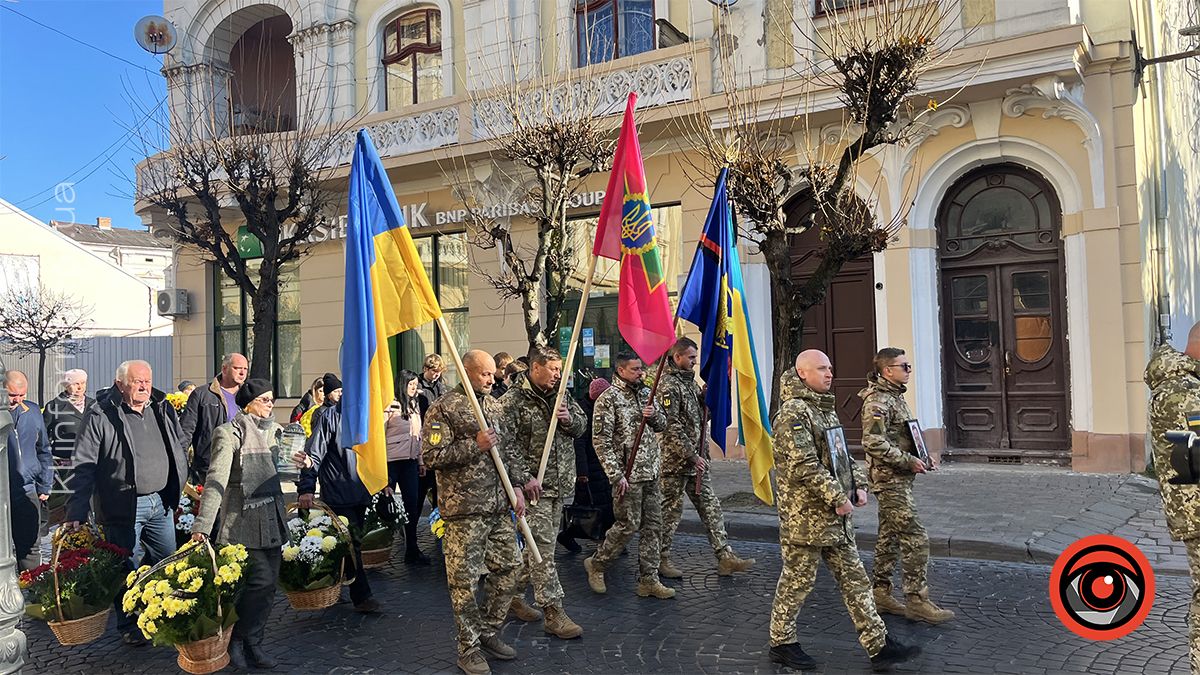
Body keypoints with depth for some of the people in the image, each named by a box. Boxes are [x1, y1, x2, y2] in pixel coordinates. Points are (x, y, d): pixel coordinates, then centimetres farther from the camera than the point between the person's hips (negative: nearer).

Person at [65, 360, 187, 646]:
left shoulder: (163, 409, 6)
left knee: (166, 560, 15)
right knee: (125, 568, 7)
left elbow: (180, 447, 18)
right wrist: (77, 513, -16)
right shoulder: (100, 417, -10)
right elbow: (83, 468, -11)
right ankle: (128, 625, 23)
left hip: (160, 502, 5)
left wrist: (178, 488, 15)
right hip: (122, 507, -5)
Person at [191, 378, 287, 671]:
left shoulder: (271, 431, 13)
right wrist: (202, 526, -23)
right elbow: (216, 481, -18)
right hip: (245, 521, -7)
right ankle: (235, 642, 9)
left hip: (272, 520, 7)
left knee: (268, 584, 7)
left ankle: (251, 644, 19)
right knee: (261, 581, -10)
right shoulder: (230, 434, -9)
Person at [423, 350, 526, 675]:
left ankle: (488, 631, 29)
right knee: (465, 579, 0)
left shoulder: (494, 405, 13)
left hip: (499, 506, 7)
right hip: (464, 509, -7)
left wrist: (516, 487, 8)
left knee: (509, 567, 11)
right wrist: (475, 445, -18)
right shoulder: (443, 408, -8)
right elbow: (432, 456, -14)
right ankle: (468, 647, 16)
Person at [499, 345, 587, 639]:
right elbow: (506, 443, -15)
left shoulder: (560, 396, 12)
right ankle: (552, 613, -3)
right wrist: (525, 477, -19)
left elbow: (581, 427, 16)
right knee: (543, 546, -6)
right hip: (534, 485, -7)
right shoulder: (513, 400, -10)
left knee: (539, 544, 14)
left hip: (559, 483, 7)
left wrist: (569, 419, -7)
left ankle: (515, 595, 29)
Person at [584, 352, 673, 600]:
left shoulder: (645, 393, 11)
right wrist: (617, 475, -17)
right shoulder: (609, 398, -10)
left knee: (653, 526, 8)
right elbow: (601, 441, -13)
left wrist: (654, 415, -5)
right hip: (628, 474, -7)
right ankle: (596, 564, 20)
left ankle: (648, 580, 16)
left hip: (651, 472, 7)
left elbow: (663, 425, 20)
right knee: (628, 525, -2)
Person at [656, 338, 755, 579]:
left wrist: (706, 395, 3)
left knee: (710, 506, 8)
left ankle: (725, 557, 12)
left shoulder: (689, 380, 15)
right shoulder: (668, 385, -14)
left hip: (697, 459, 9)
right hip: (676, 461, -9)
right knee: (671, 510, 1)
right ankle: (661, 559, 14)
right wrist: (691, 456, -20)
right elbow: (672, 427, -20)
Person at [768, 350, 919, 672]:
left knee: (854, 579, 11)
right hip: (805, 515, -9)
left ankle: (878, 645, 17)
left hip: (836, 514, 9)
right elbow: (804, 465, -24)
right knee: (797, 581, 5)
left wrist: (859, 486, 5)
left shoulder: (826, 409, 14)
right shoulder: (793, 411, -17)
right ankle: (781, 643, 21)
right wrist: (838, 498, -20)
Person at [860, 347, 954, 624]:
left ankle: (880, 593, 21)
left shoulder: (894, 396, 16)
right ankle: (917, 599, -4)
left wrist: (920, 459, 13)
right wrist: (908, 461, -20)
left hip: (898, 479, 10)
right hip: (890, 479, -10)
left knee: (889, 536, 14)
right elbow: (874, 442, -25)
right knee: (915, 538, -10)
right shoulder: (877, 401, -16)